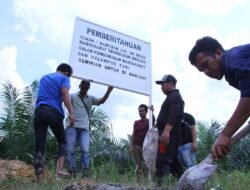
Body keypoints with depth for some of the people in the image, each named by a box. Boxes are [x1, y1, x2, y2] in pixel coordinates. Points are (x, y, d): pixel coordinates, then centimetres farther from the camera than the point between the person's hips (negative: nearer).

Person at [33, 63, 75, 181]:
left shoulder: (44, 78, 30)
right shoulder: (64, 78, 11)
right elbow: (65, 93, -7)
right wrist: (71, 113, -14)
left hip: (39, 111, 4)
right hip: (54, 112, -4)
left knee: (39, 147, 0)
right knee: (62, 142, 14)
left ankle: (40, 179, -6)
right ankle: (60, 169, -5)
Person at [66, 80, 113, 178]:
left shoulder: (91, 98, 17)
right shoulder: (73, 96, 12)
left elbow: (102, 101, 1)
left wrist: (108, 91, -15)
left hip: (84, 128, 1)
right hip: (72, 127, -1)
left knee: (85, 149, -12)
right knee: (71, 150, -4)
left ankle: (85, 171, -8)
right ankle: (72, 171, 4)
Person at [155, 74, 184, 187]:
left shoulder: (174, 96, -6)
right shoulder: (173, 97, 26)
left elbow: (173, 115, -21)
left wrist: (166, 131, -32)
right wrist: (158, 124, 27)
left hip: (169, 134, -11)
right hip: (169, 134, 11)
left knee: (162, 161, -17)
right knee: (173, 161, 12)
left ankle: (160, 185, -22)